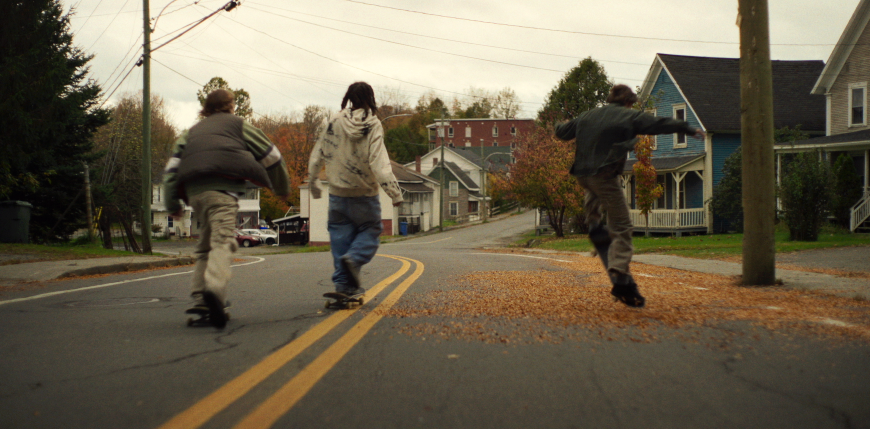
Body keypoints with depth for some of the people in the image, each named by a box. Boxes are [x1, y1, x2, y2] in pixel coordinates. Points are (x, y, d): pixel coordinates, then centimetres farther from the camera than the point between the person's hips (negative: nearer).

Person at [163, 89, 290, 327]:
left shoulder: (191, 132, 32)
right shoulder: (239, 124, 22)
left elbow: (172, 166, 18)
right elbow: (270, 156, 20)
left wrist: (172, 203, 16)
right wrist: (282, 188, 32)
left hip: (194, 190, 5)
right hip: (222, 187, -5)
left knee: (206, 244, 16)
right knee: (223, 240, -16)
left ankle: (199, 300, 8)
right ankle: (215, 288, -40)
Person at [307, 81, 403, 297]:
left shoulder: (331, 122, -1)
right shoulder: (372, 125, -12)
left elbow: (317, 157, 5)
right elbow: (379, 162, -20)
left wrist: (313, 183, 20)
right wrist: (394, 192, -18)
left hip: (338, 193, 3)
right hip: (365, 194, -3)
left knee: (341, 233, 10)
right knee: (370, 230, 13)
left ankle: (343, 281, 6)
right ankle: (355, 258, -15)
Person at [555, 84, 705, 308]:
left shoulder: (587, 116, 17)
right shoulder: (630, 117, 1)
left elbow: (562, 132, 27)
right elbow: (661, 124, 3)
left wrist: (559, 127, 51)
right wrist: (690, 129, 12)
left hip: (582, 174, 6)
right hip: (604, 176, -6)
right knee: (621, 226, -5)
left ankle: (593, 223, 33)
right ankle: (620, 277, -15)